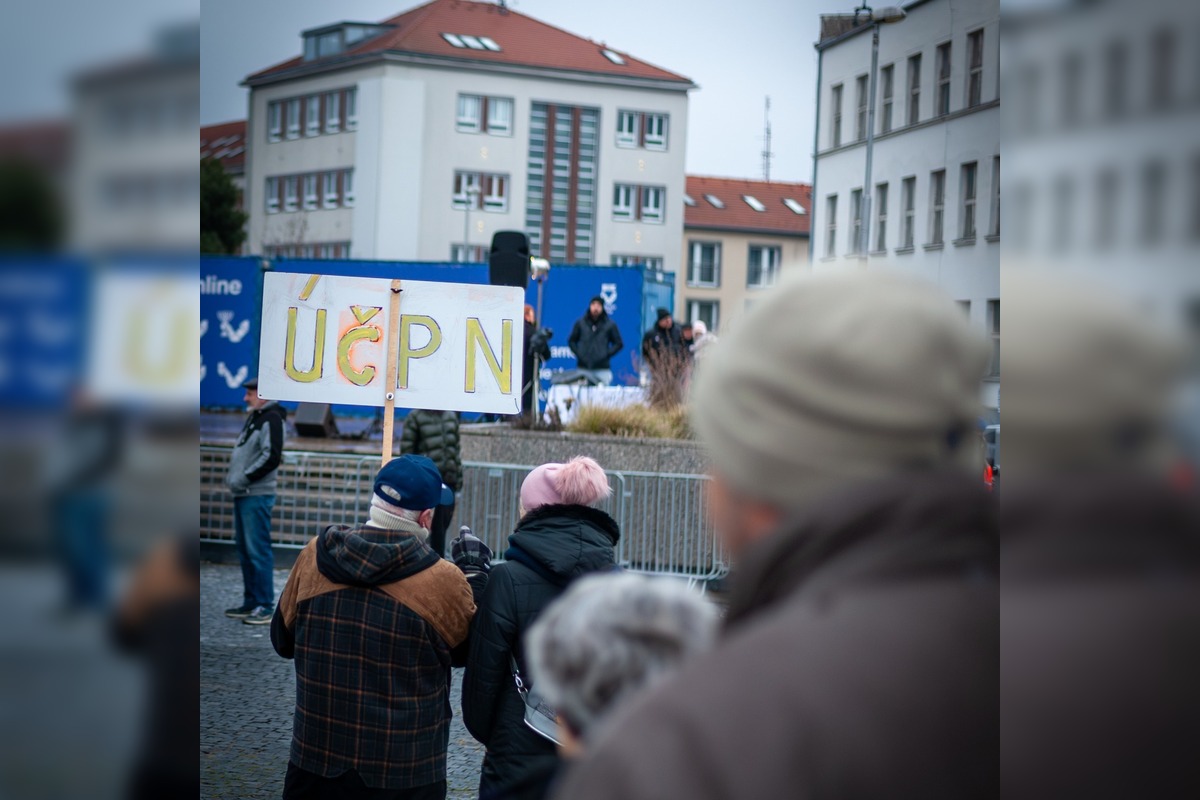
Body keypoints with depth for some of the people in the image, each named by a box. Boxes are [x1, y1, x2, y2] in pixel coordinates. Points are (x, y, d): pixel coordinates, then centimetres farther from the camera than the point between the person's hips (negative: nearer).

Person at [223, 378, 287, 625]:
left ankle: (265, 607, -7)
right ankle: (250, 602, 19)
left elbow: (272, 457, -20)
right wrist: (232, 476, 12)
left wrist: (244, 479, -18)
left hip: (257, 496, -10)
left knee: (258, 550, -9)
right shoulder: (254, 418, 19)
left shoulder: (271, 419, -11)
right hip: (242, 495, 10)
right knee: (244, 549, 13)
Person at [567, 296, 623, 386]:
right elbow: (571, 341, 15)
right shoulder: (580, 323, 7)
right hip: (583, 368, 1)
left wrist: (606, 355, -5)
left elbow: (619, 344, 8)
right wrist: (578, 354, 0)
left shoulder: (610, 325, 4)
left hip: (602, 369, -1)